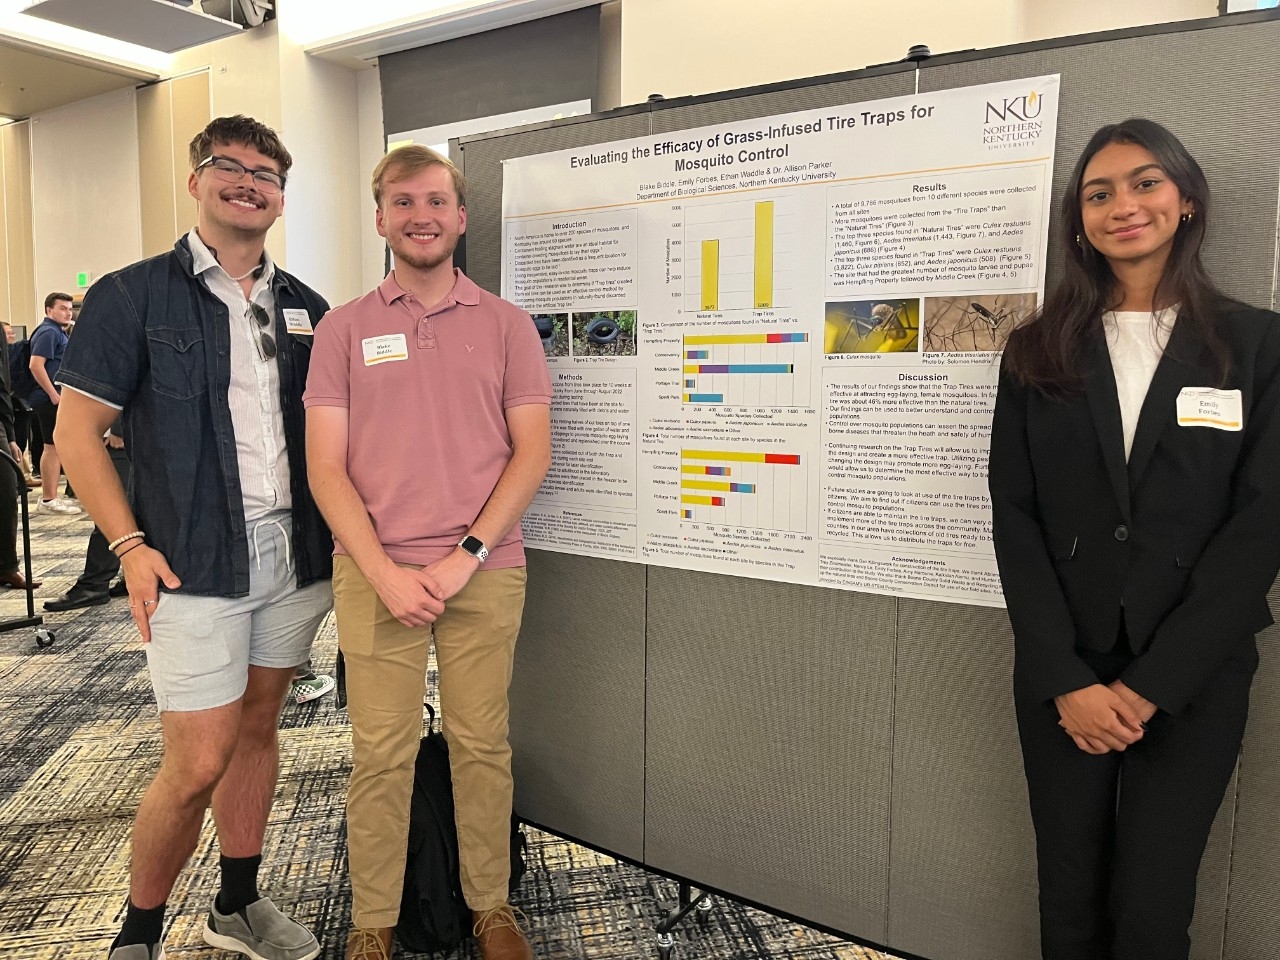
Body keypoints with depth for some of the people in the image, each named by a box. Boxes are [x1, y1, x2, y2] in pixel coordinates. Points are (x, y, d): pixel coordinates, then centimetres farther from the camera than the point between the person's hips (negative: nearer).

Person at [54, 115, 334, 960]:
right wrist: (130, 546, -10)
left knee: (258, 728, 16)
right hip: (195, 565, -4)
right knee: (199, 762, -3)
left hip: (295, 554, 5)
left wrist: (339, 531, 4)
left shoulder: (306, 309, 10)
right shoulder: (133, 296, -2)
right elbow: (77, 430, -2)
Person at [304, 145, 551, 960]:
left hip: (486, 572, 0)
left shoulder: (506, 324, 6)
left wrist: (465, 557, -10)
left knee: (483, 746, 8)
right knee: (381, 754, 6)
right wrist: (387, 572, -10)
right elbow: (325, 466, 1)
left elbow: (532, 451, 0)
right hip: (376, 573, 0)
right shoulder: (345, 329, 6)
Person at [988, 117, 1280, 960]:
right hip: (1063, 671, 1)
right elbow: (1015, 517, -2)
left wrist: (1151, 684, -11)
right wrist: (1066, 679, -10)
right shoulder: (1038, 351, 3)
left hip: (1194, 678, -1)